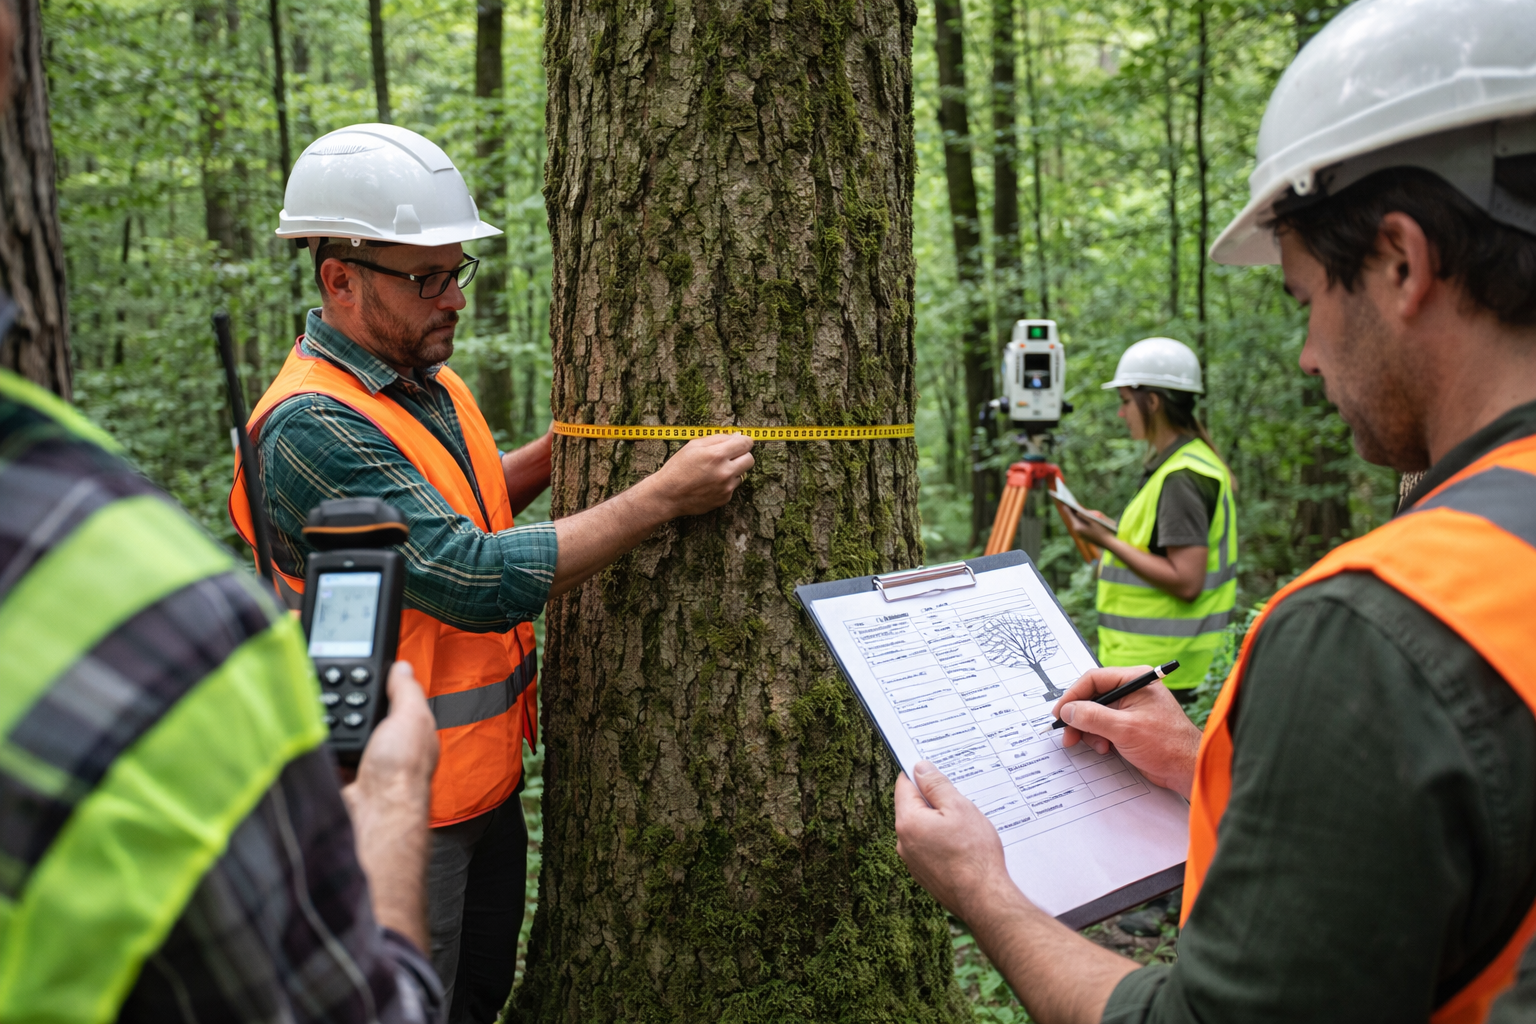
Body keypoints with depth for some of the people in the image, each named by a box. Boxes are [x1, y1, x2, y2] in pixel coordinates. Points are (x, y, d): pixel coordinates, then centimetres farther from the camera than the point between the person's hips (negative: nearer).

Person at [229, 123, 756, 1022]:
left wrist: (557, 448, 3)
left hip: (488, 783, 9)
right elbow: (478, 579, -30)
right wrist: (663, 496, -26)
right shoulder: (312, 424, -24)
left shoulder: (437, 387, 6)